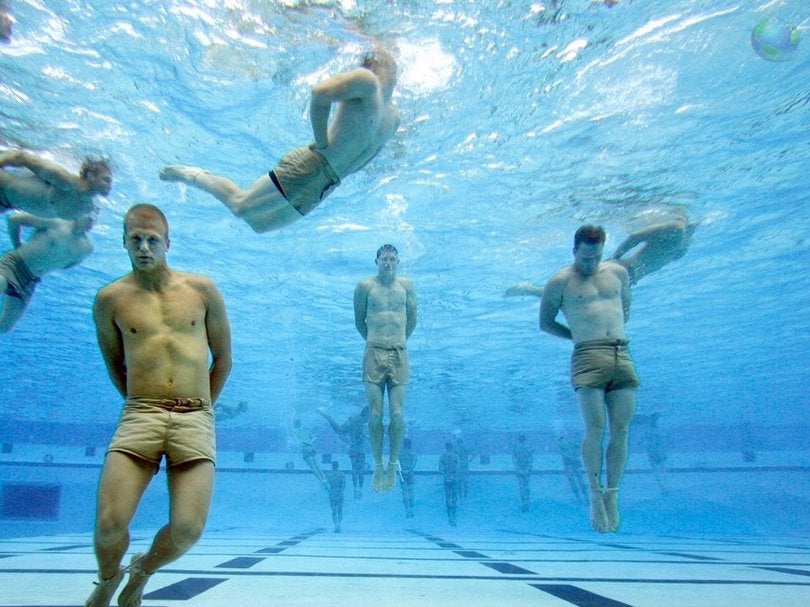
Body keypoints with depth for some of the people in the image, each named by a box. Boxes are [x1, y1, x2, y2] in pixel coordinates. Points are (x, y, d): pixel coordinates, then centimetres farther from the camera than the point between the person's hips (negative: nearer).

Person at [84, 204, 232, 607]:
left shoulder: (202, 290, 7)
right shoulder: (110, 298, 8)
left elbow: (223, 357, 13)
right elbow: (115, 366, 19)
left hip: (195, 421, 0)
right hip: (138, 417, 0)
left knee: (188, 530, -10)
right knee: (109, 523, -12)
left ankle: (142, 570, 25)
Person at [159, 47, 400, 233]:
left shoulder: (393, 118, 15)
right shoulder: (365, 80, -9)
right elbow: (319, 92, -25)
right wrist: (322, 143, -19)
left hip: (326, 185, 8)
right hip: (313, 165, -8)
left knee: (260, 224, 14)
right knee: (241, 206, -4)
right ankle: (191, 175, 19)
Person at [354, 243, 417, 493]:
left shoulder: (406, 285, 9)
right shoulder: (365, 286, 4)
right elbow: (359, 321, 13)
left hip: (399, 355, 1)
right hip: (374, 354, -1)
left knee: (397, 414, -5)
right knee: (375, 415, -4)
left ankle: (393, 464, 11)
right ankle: (378, 466, 8)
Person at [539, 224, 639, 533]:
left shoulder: (618, 272, 16)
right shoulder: (560, 282, 4)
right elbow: (545, 322, 7)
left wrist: (612, 331, 16)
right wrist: (580, 335, 6)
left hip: (622, 355, 4)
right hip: (587, 357, -4)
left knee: (621, 430, 0)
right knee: (595, 429, -10)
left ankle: (612, 494, 8)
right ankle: (595, 495, 0)